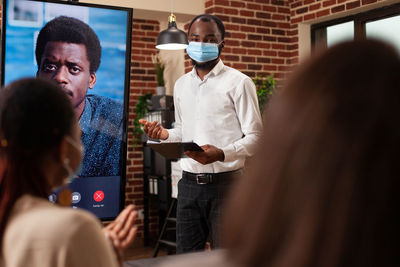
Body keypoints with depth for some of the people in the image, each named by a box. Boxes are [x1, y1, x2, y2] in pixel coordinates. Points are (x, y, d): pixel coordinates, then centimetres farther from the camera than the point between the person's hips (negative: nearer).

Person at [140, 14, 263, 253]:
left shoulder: (238, 83, -6)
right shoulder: (181, 85, 13)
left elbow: (254, 136, -8)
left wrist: (222, 154, -25)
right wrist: (165, 134, 0)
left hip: (225, 182, -5)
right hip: (189, 183, 5)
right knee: (185, 254, 11)